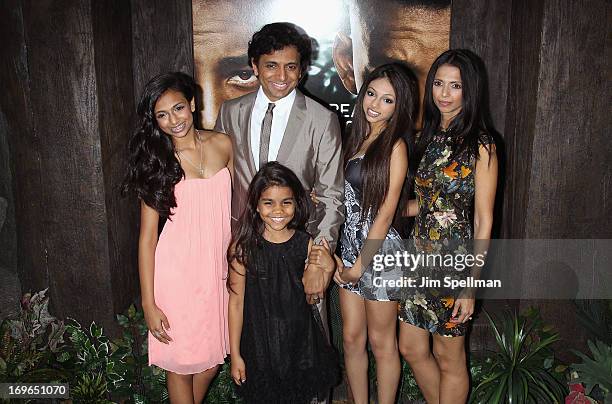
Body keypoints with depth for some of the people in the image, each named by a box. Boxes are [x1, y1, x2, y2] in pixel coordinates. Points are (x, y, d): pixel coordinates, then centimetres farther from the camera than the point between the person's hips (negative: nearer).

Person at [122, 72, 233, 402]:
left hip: (217, 267, 3)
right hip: (177, 272, -3)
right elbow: (147, 236, -8)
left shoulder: (222, 144, 0)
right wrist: (149, 303, -10)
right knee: (181, 362, 11)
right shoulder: (157, 161, -8)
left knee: (211, 360, 17)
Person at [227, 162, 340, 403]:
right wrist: (235, 355, -3)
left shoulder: (306, 244, -8)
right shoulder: (243, 247, -15)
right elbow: (236, 302, -8)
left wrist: (327, 269, -15)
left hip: (300, 338, 2)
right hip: (259, 341, -2)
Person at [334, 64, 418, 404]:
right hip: (350, 246, 7)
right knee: (352, 338, 15)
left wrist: (360, 264, -11)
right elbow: (349, 201, 10)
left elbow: (385, 213, -14)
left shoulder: (394, 146, -12)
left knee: (382, 342, 9)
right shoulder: (357, 138, 8)